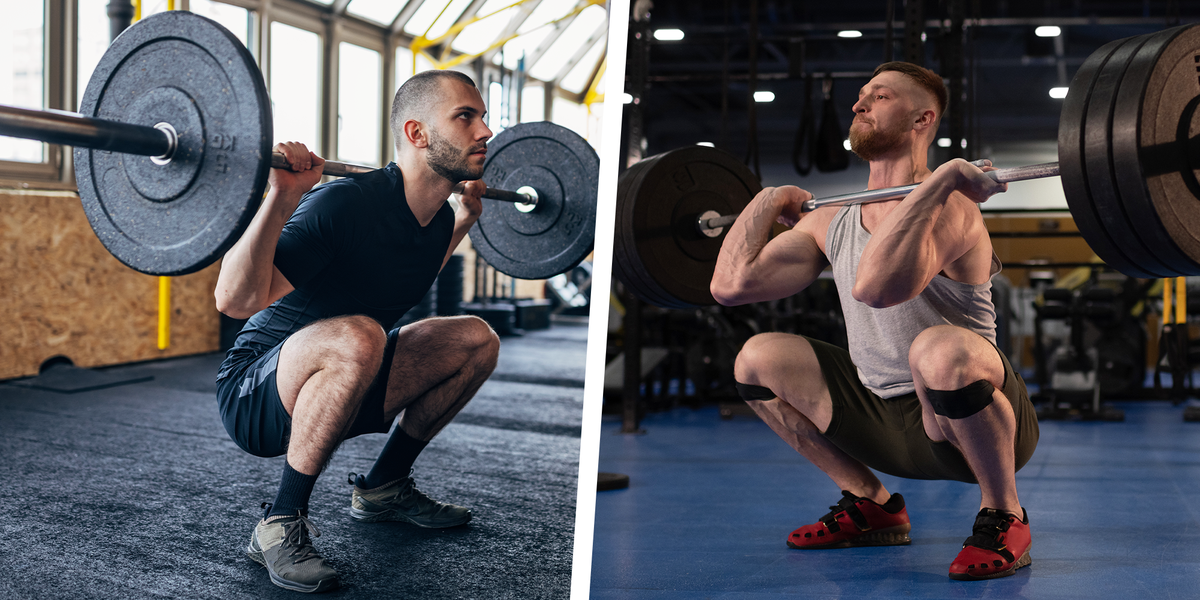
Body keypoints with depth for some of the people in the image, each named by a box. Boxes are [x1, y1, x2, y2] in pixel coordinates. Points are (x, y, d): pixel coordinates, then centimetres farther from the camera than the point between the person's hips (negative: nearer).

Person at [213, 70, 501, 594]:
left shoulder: (437, 219, -1)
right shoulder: (346, 204, -27)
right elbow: (235, 300, -35)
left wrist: (468, 216, 20)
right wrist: (281, 197, -44)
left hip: (335, 386, 8)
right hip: (256, 395, -8)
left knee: (476, 340, 2)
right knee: (357, 337, -38)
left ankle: (382, 489, 14)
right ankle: (281, 525, -20)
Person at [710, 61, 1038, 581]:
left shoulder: (946, 207, -20)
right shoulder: (832, 222, 5)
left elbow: (875, 286, -42)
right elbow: (731, 284, 1)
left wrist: (943, 179, -35)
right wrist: (766, 202, 11)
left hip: (976, 422, -8)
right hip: (890, 423, 8)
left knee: (941, 350, -40)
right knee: (758, 359, 7)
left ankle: (1004, 517, -12)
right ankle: (870, 504, 16)